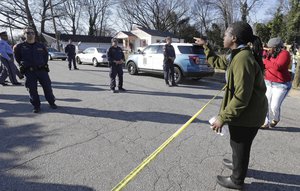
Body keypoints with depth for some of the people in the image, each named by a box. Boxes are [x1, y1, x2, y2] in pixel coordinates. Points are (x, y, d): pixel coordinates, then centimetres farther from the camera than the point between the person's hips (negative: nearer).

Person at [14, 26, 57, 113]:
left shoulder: (41, 46, 6)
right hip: (29, 72, 0)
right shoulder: (20, 47, 2)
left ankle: (52, 103, 18)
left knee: (47, 87, 3)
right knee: (32, 89, 2)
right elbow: (18, 58, 16)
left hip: (42, 70, 1)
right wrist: (23, 65, 11)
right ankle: (36, 106, 14)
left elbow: (46, 55, 19)